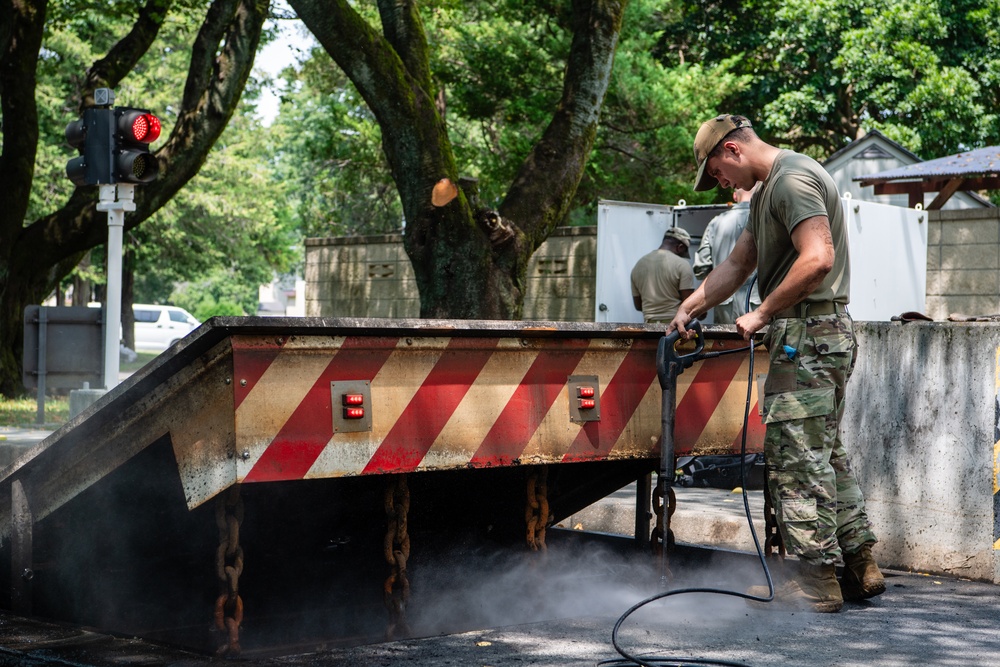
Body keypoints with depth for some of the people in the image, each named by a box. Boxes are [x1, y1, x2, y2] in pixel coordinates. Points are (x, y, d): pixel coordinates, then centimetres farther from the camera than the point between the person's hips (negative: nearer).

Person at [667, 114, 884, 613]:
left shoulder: (793, 179, -13)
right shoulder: (767, 190, 22)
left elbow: (817, 259, -25)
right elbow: (736, 264, 26)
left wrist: (761, 315, -17)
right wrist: (687, 310, 19)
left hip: (808, 335, -11)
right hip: (824, 337, 11)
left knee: (796, 458, -8)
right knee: (825, 455, 13)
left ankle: (817, 581, -5)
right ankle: (859, 567, 18)